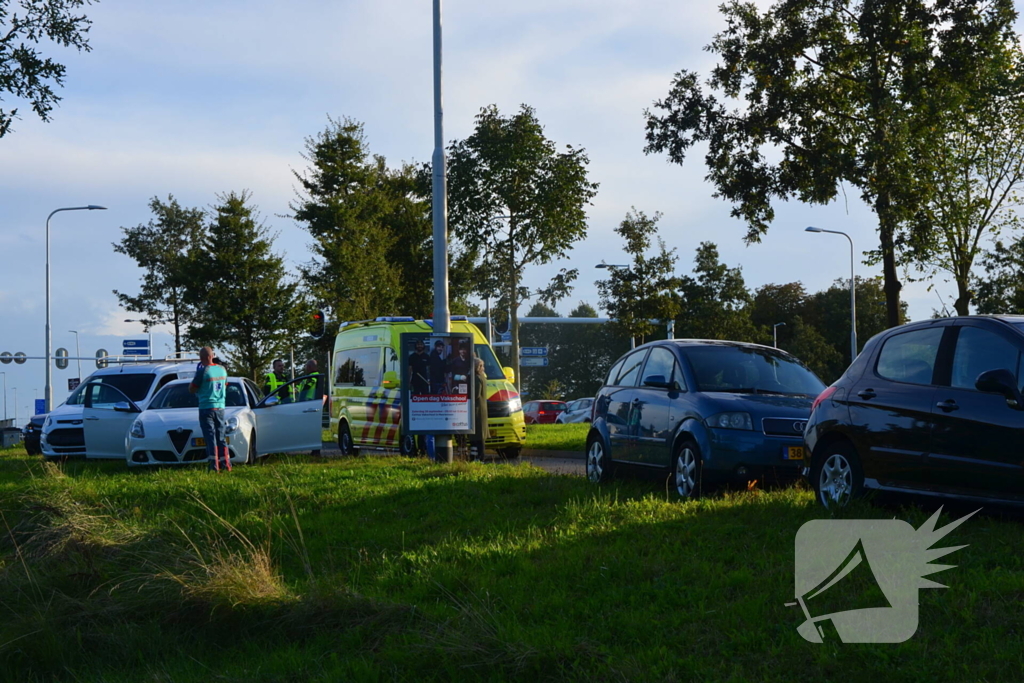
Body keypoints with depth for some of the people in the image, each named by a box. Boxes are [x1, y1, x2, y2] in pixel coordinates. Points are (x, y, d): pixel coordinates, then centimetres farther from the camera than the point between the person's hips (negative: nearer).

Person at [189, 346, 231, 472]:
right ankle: (227, 464, 10)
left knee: (210, 438, -3)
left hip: (206, 408, -6)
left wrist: (197, 372, 2)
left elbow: (191, 389, -7)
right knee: (221, 437, 12)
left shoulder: (203, 371, -14)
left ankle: (214, 466, -6)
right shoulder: (222, 369, 5)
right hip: (220, 407, 6)